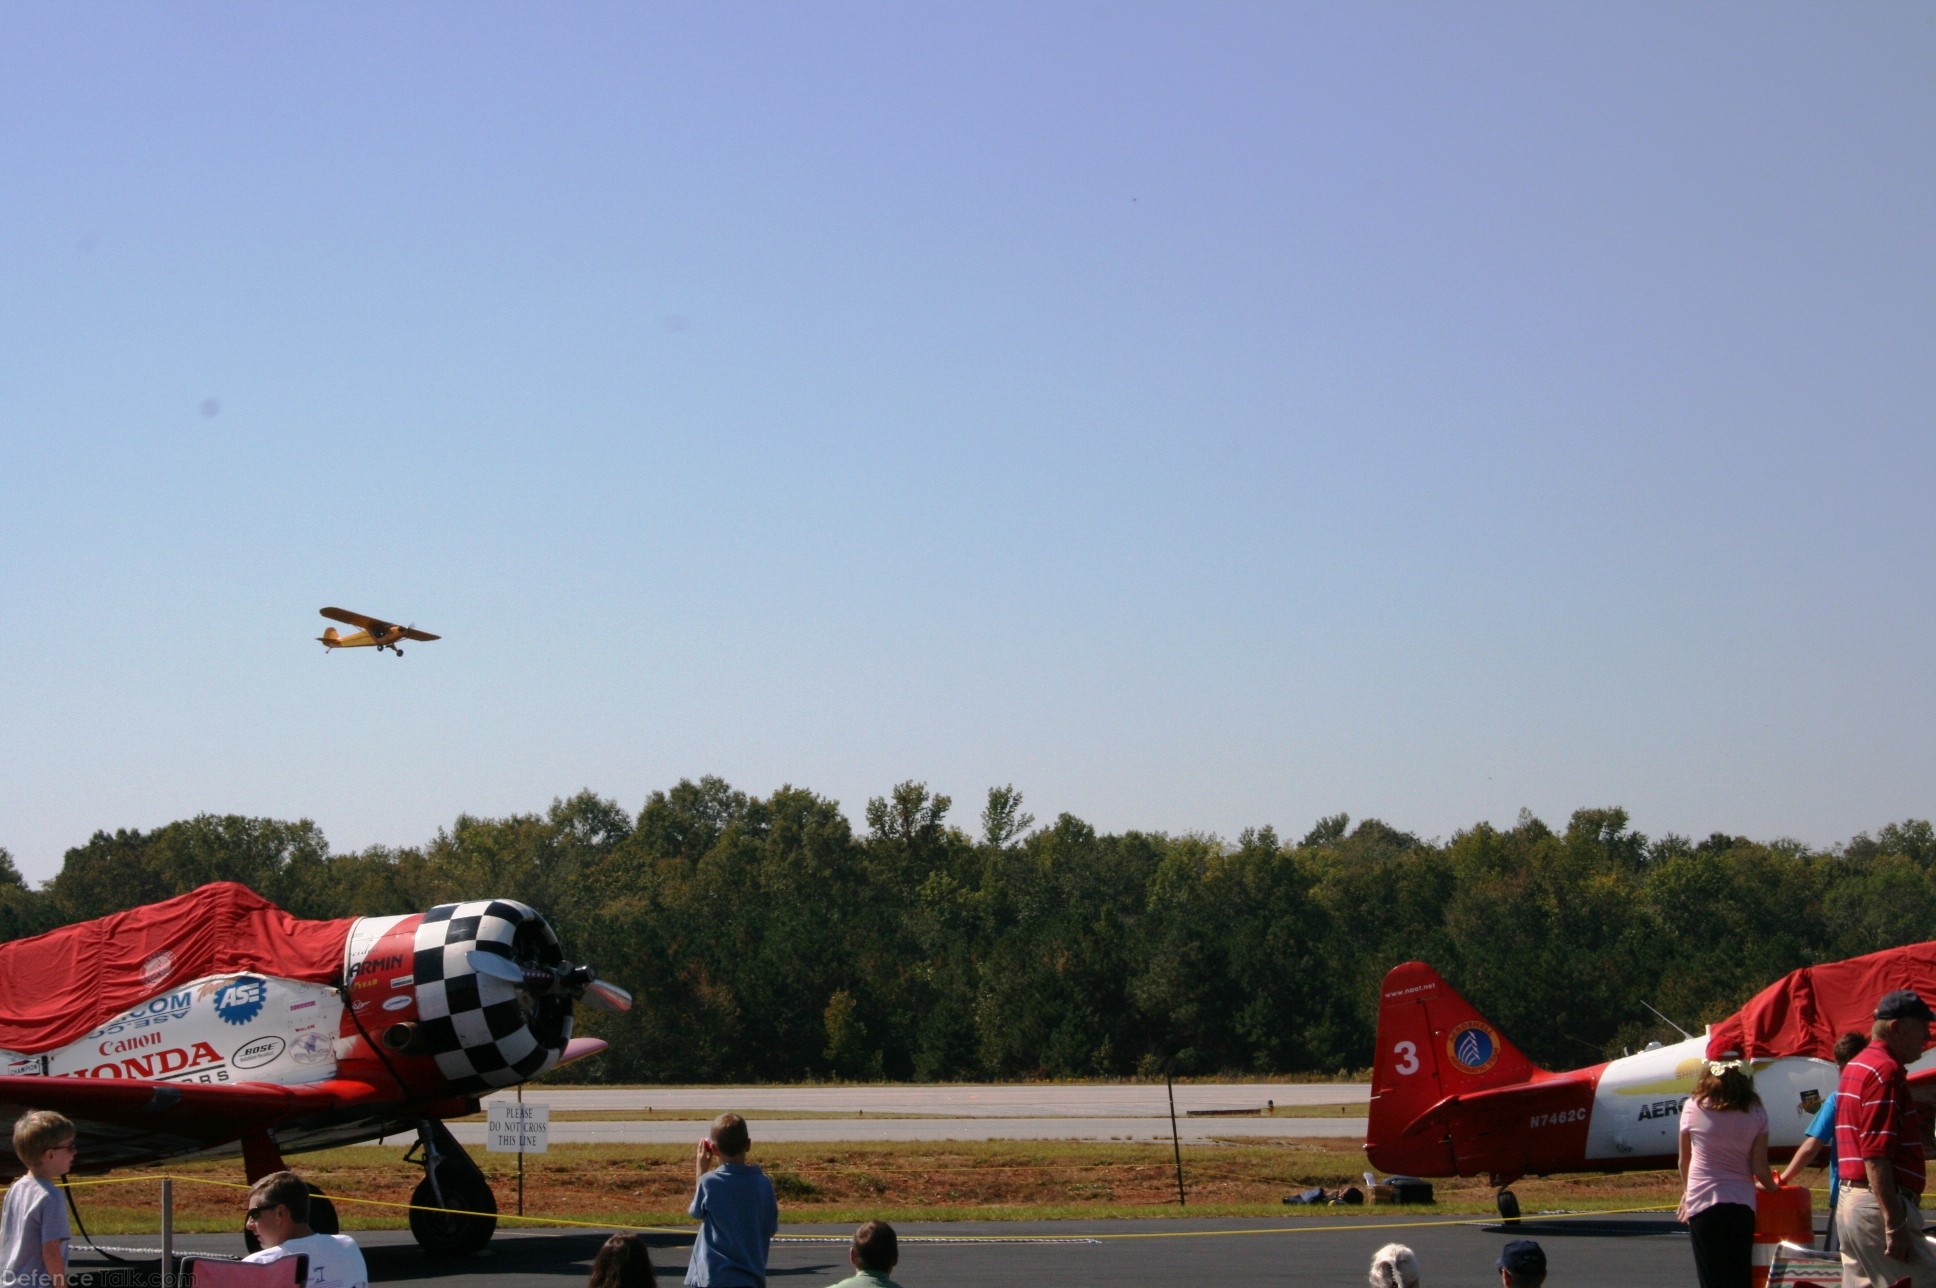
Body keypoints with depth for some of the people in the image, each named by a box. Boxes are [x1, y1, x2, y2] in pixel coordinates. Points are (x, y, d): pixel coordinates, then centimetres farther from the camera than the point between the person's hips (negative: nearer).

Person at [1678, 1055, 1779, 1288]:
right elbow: (1760, 1168, -2)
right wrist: (1772, 1187, 20)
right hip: (1742, 1203, 2)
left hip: (1703, 1203, -2)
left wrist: (1686, 1192, 27)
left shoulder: (1693, 1108, -4)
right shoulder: (1755, 1112, -2)